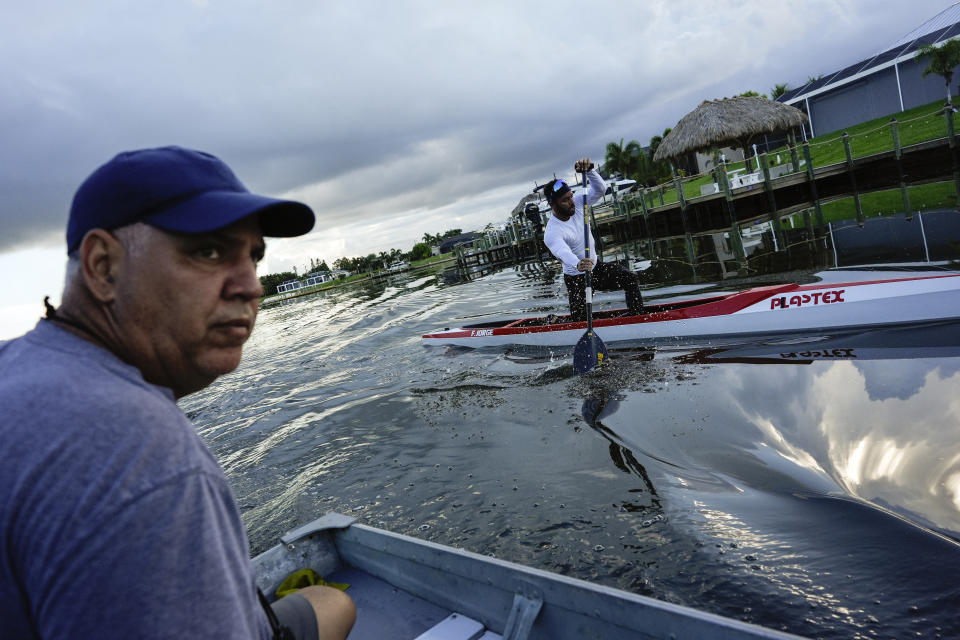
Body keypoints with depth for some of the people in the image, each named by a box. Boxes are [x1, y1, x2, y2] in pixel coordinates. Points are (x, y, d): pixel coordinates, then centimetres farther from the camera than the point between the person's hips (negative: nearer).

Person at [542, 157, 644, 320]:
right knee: (580, 321, 1)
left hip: (596, 267, 6)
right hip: (576, 279, -6)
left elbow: (600, 189, -16)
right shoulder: (552, 233, -31)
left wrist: (589, 170, -36)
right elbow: (562, 252, -50)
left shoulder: (577, 203, -10)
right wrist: (578, 264, -72)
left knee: (631, 280, -5)